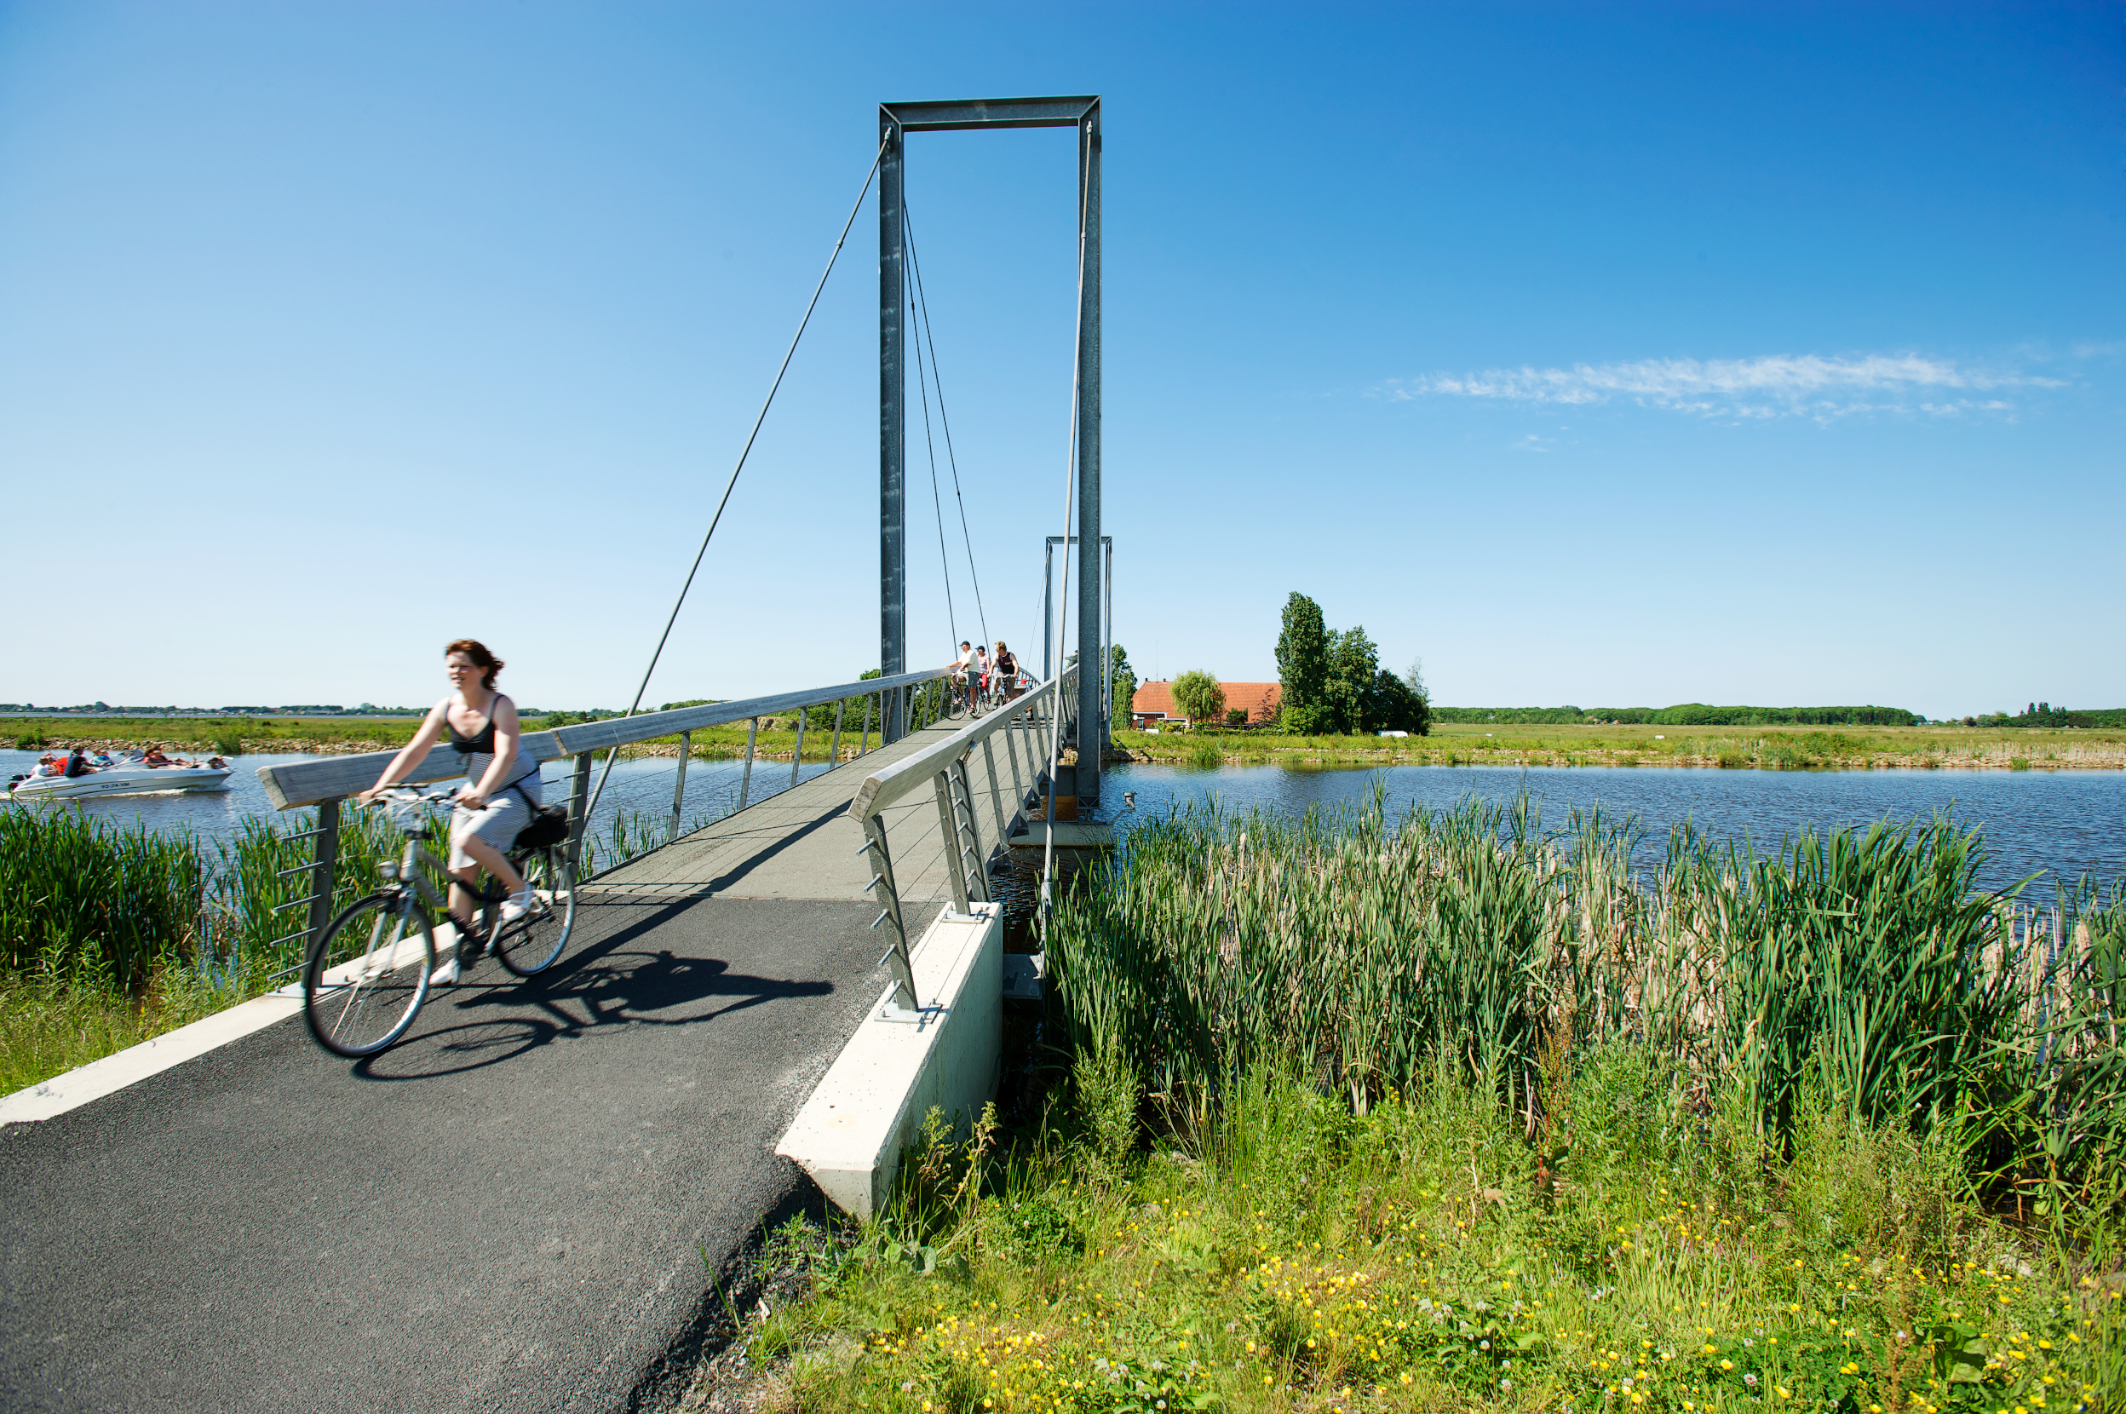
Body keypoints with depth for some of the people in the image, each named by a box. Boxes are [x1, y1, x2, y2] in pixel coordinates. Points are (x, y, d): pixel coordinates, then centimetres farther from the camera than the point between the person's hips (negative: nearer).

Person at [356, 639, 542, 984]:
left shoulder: (501, 706, -20)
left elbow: (506, 754, -33)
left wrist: (481, 792, -48)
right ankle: (465, 947, 11)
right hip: (473, 792, 6)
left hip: (516, 790, -6)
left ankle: (519, 889, -6)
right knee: (461, 871, 1)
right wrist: (379, 788, -19)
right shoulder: (445, 709, -3)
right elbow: (414, 751, -6)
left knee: (471, 840, -29)